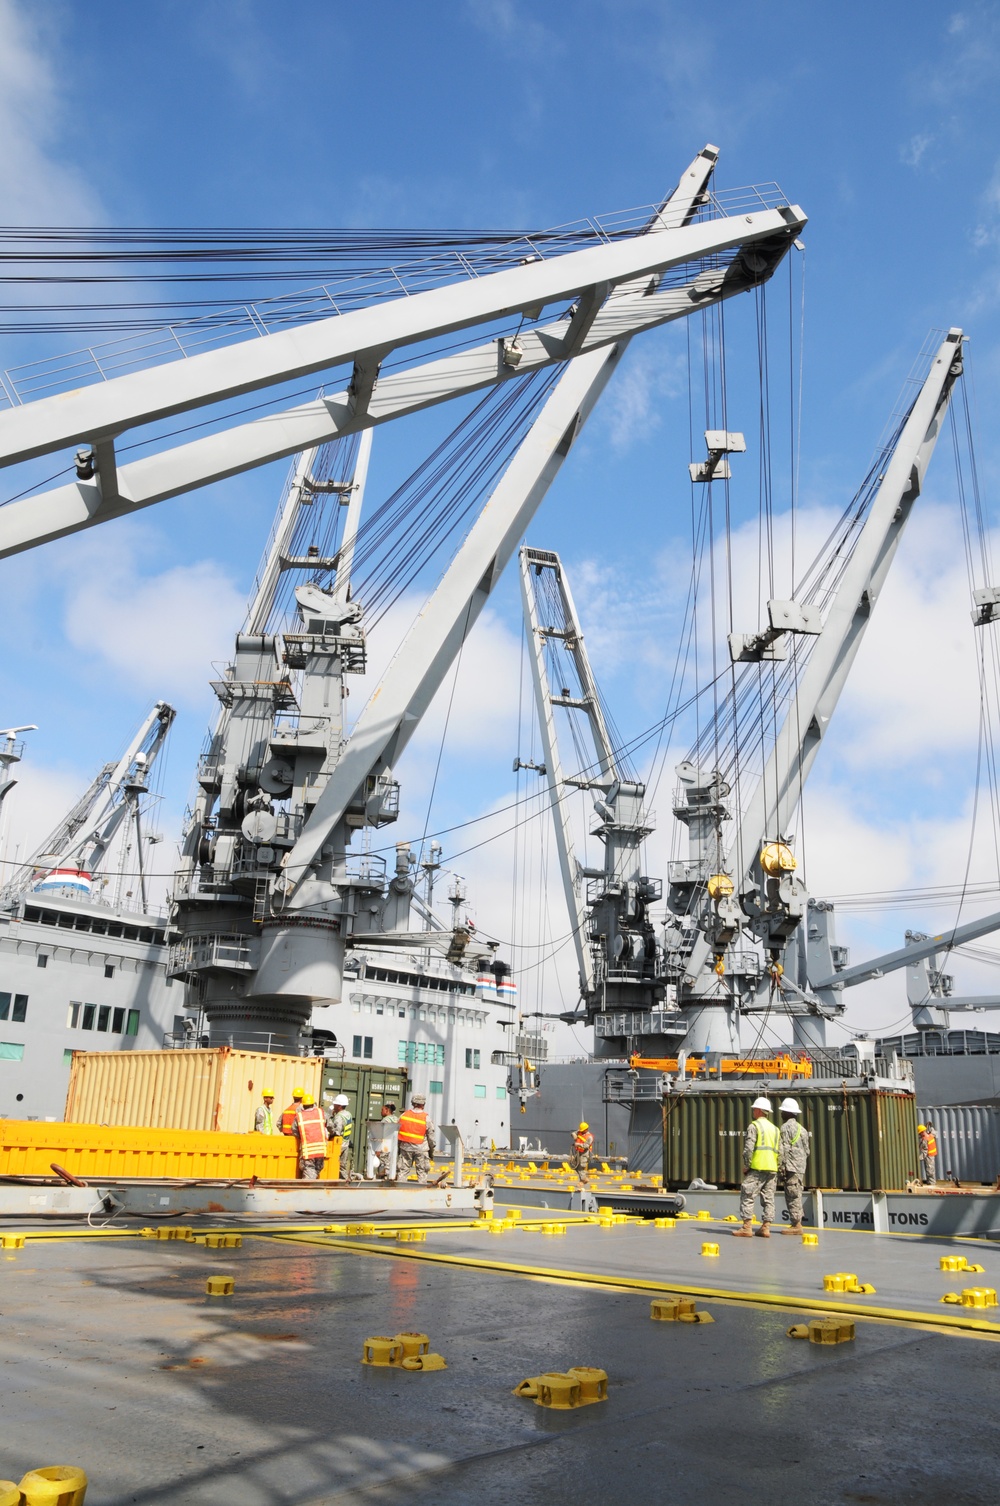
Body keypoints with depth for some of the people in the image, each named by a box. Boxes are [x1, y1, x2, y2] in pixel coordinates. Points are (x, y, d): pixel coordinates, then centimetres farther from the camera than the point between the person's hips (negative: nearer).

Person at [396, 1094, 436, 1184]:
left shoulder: (404, 1115, 1)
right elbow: (431, 1137, -2)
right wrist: (431, 1151, 10)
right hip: (421, 1149, -2)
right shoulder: (426, 1118, -7)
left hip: (405, 1147, 2)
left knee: (403, 1170, 9)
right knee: (422, 1172, 6)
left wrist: (397, 1148, 14)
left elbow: (397, 1132, 5)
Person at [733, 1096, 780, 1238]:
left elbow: (749, 1148, -13)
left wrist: (746, 1165, -5)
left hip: (757, 1167, -7)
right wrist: (777, 1166, 18)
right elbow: (779, 1150, 16)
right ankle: (766, 1227, 6)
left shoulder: (754, 1126, -3)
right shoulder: (775, 1128, 19)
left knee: (747, 1196, -5)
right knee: (768, 1198, 9)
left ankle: (747, 1227, -10)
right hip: (772, 1169, 7)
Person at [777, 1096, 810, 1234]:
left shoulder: (786, 1127, -10)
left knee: (792, 1196, -7)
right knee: (796, 1196, 13)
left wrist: (780, 1167, -13)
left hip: (790, 1167, -9)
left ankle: (796, 1225, -8)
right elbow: (807, 1150, 18)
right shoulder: (802, 1128, 17)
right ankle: (796, 1223, 15)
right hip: (801, 1167, 9)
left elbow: (782, 1150, -15)